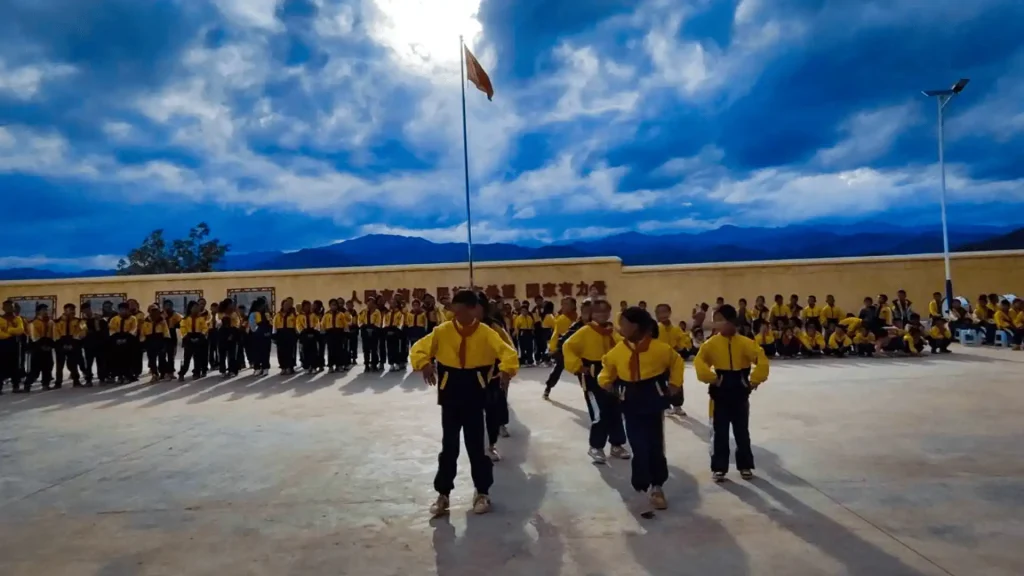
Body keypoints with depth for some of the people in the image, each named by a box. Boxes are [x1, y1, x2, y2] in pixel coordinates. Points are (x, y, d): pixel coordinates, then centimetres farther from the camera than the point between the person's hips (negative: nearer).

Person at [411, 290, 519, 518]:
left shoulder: (486, 333, -7)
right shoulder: (442, 331, -4)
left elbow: (508, 353, -13)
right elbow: (419, 349, -2)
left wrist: (506, 370, -34)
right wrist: (424, 364, -23)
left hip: (474, 394, -1)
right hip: (450, 393, 1)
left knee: (476, 444, 7)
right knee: (449, 445, 8)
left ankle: (482, 492, 24)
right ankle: (443, 493, 21)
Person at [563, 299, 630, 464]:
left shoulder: (614, 331, 5)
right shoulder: (585, 332, -14)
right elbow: (567, 347, -16)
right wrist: (578, 366, -18)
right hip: (592, 378, -7)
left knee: (615, 412, 13)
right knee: (599, 413, -10)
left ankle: (617, 445, 28)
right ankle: (596, 447, 8)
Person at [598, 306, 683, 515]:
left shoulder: (660, 348, -12)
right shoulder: (618, 351, -5)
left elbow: (677, 362, 6)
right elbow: (608, 367, 14)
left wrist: (675, 384, 4)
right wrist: (605, 381, -1)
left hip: (653, 402, -1)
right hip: (631, 405, 1)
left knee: (656, 446, 11)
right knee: (639, 449, 0)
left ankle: (657, 486, 32)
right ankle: (644, 490, 11)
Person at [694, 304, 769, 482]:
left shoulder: (745, 343, -5)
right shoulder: (712, 343, -8)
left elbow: (762, 360, -10)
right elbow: (699, 362, -15)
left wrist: (754, 380, -11)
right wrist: (711, 378, -18)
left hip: (740, 393, 1)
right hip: (720, 393, -1)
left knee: (742, 431, 13)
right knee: (719, 432, 5)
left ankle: (745, 466, 27)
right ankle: (719, 468, 14)